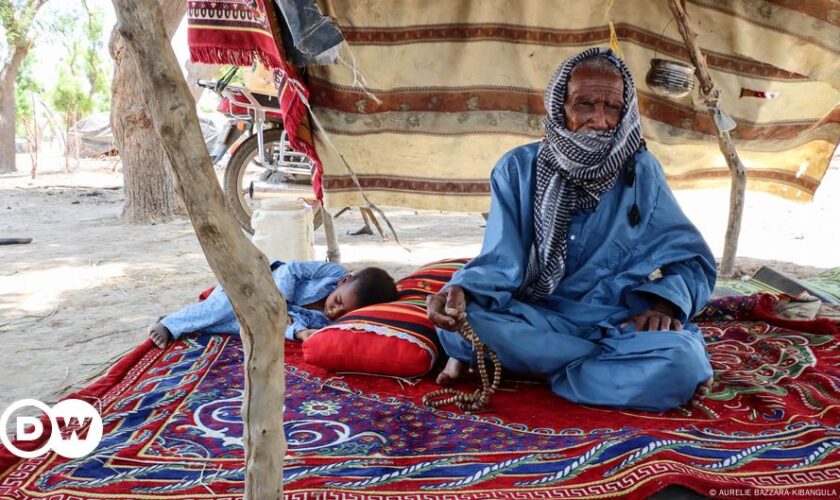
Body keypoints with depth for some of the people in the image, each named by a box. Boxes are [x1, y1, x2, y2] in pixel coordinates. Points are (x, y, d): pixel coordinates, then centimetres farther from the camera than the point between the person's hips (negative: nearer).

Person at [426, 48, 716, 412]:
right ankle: (618, 365, -15)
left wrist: (666, 302, -20)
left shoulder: (640, 170, -1)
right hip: (533, 321, 0)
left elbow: (690, 258, 2)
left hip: (615, 324, 1)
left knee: (684, 358, -31)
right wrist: (461, 291, -32)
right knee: (457, 316, -30)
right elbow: (501, 262, -10)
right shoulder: (518, 169, -3)